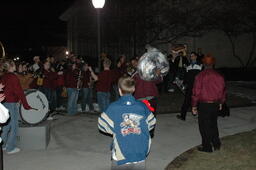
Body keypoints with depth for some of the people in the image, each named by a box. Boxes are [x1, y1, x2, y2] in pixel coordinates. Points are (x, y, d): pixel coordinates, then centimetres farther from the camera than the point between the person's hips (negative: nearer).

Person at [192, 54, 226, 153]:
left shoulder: (200, 76, -13)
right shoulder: (219, 76, 0)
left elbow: (196, 92, -12)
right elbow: (223, 90, 8)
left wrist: (194, 105, -3)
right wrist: (221, 102, 21)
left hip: (204, 105, -5)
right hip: (215, 104, 5)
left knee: (204, 126, 7)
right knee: (213, 124, 21)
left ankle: (207, 147, 15)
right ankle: (216, 144, 28)